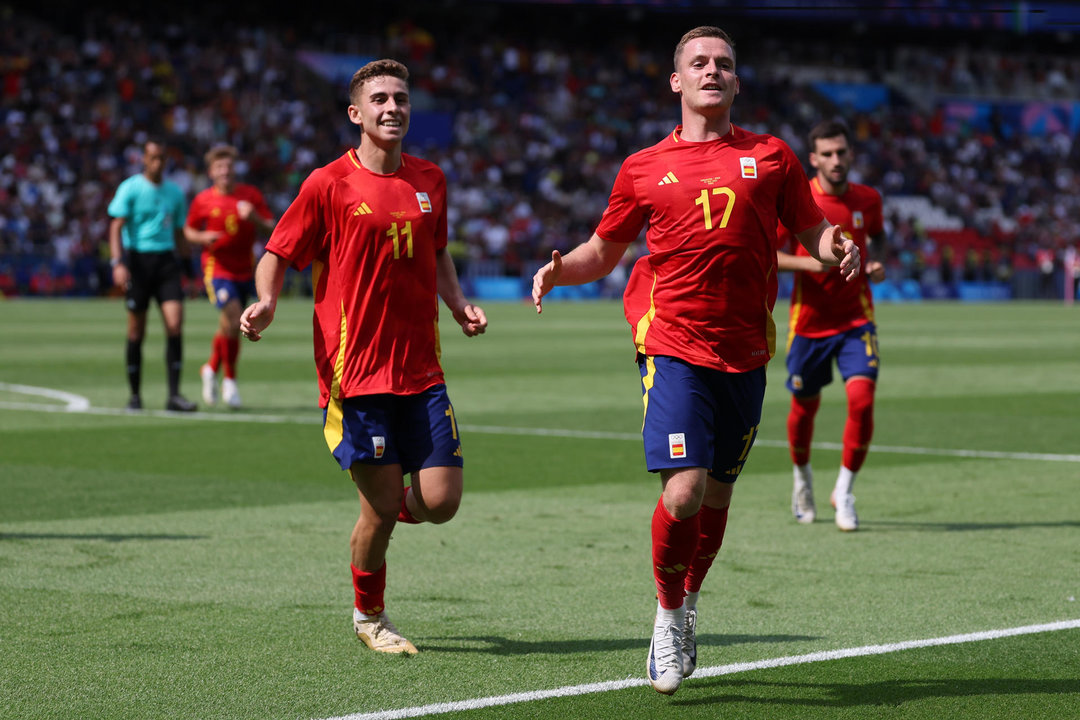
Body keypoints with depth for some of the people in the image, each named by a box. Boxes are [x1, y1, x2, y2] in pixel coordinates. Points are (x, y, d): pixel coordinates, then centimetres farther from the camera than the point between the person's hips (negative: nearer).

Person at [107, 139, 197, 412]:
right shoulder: (130, 189, -1)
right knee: (137, 331, 1)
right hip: (138, 259, -3)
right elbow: (116, 227, -8)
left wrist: (182, 264, 18)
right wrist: (117, 263, -20)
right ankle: (135, 394, 13)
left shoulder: (174, 192, 12)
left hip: (166, 261, 3)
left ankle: (174, 395, -9)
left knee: (175, 325, -10)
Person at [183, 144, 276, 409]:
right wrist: (203, 238, -11)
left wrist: (255, 218, -19)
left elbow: (271, 227, 1)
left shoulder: (250, 195, 2)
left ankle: (211, 368, 36)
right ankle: (229, 379, -4)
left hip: (244, 270, 3)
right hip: (217, 268, -3)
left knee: (228, 327, 9)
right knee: (234, 321, -20)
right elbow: (189, 230, 10)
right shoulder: (203, 200, -1)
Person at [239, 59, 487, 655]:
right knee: (382, 505, -4)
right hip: (355, 370, -4)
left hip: (421, 369, 4)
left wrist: (459, 304, 8)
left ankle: (386, 508, 32)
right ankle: (368, 616, 21)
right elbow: (278, 255, 1)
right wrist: (266, 304, -19)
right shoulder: (328, 185, -4)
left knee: (440, 502, -4)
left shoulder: (429, 180, 11)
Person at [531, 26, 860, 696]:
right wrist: (557, 270, -4)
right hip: (673, 345, -2)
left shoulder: (772, 157, 9)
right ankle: (669, 612, 7)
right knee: (684, 490, -16)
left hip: (744, 353, 2)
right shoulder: (644, 168, 7)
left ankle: (689, 601, 36)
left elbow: (813, 233, 14)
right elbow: (603, 251, 16)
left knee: (717, 495, 10)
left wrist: (840, 249, -9)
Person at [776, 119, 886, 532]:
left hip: (856, 319, 1)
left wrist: (873, 262, -1)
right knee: (805, 405, 12)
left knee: (862, 399, -17)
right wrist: (810, 262, -23)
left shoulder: (868, 199, 0)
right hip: (809, 320, -1)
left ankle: (844, 491, -1)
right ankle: (802, 476, 42)